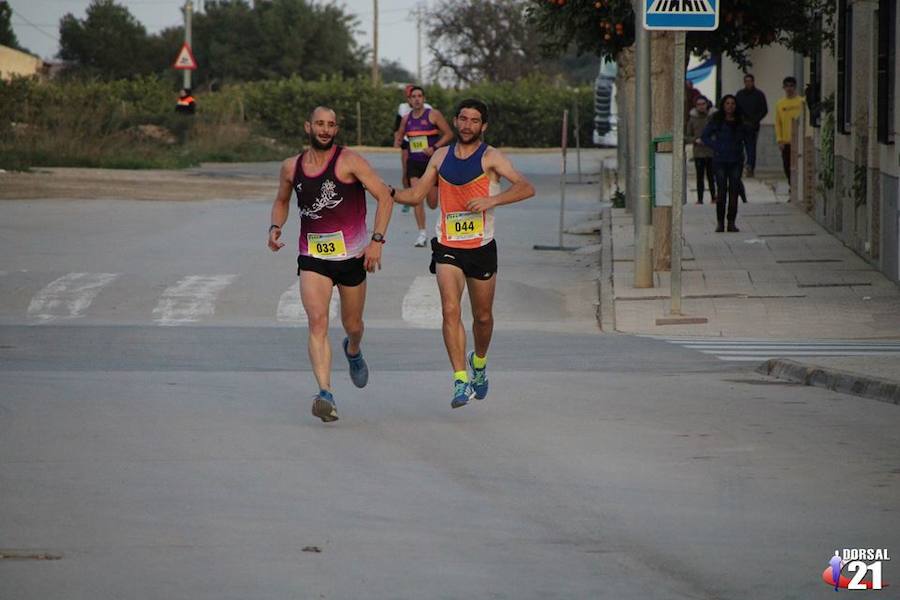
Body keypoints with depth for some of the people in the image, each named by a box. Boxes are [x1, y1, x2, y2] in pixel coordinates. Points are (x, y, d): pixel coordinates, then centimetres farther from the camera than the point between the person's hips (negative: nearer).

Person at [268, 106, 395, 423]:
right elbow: (282, 200, 23)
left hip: (352, 255, -1)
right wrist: (275, 227, 3)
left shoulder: (349, 161, -10)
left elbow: (385, 197, -11)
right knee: (317, 321, -19)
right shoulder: (292, 167, 4)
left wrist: (377, 241, -18)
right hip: (312, 257, 1)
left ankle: (353, 351, 53)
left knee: (353, 325, 15)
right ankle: (325, 395, -27)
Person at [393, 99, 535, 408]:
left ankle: (478, 362, 41)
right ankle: (461, 381, -17)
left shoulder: (490, 157, -6)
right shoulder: (441, 156, 7)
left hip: (481, 246, -2)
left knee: (483, 316, 11)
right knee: (450, 310, -16)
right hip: (447, 246, 2)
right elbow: (416, 195, 14)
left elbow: (526, 188, -18)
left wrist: (492, 200, -30)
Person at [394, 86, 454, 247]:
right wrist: (398, 141, 1)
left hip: (431, 160, -3)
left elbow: (449, 134, -6)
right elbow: (400, 134, 24)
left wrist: (435, 147, -18)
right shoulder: (406, 119, 7)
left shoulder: (433, 115, -6)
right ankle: (422, 233, -7)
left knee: (432, 203, 2)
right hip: (414, 162, 3)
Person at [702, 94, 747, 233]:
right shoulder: (716, 121, 2)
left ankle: (731, 222, 3)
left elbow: (746, 138, 22)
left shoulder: (740, 122, 9)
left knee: (734, 191, 0)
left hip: (736, 160, 2)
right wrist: (716, 147, -5)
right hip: (720, 160, -2)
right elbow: (705, 136, 4)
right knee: (721, 191, -6)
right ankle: (720, 222, -2)